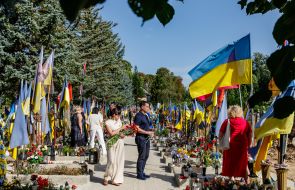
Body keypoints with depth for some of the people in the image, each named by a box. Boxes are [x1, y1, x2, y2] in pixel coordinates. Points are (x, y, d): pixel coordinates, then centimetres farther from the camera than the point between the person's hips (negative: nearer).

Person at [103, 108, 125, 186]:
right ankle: (107, 178, 11)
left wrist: (122, 134, -9)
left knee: (119, 161, 3)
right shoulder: (108, 122, -5)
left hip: (120, 143, 5)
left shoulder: (119, 121, 10)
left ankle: (116, 179, 13)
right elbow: (111, 133, -14)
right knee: (112, 161, -9)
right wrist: (120, 128, -12)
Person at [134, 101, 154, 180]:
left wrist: (150, 132, 8)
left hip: (146, 138, 9)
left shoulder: (146, 115, 14)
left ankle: (141, 172, 27)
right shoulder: (138, 116, -13)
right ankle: (139, 174, 8)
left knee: (146, 156, 15)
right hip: (141, 138, -9)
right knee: (142, 156, -3)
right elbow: (137, 128, -19)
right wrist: (147, 132, -18)